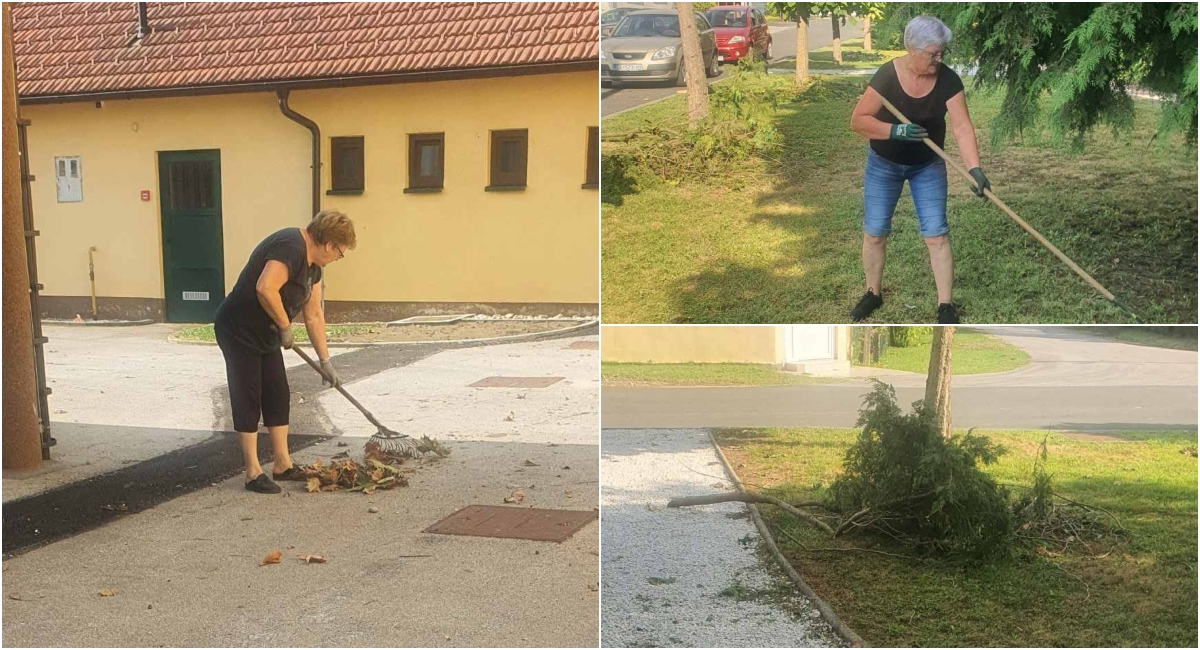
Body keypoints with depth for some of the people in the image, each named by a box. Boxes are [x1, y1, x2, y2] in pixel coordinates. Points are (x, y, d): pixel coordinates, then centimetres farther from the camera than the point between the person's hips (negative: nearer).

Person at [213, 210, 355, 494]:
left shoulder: (312, 264, 7)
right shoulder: (291, 246, -24)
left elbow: (314, 315, 12)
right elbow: (265, 289, -38)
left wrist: (325, 362, 11)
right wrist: (285, 327, -23)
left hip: (265, 336, 10)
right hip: (238, 331, -10)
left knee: (278, 396, 10)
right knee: (248, 398, -3)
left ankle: (283, 464, 20)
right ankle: (253, 472, 5)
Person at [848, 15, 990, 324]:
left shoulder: (948, 80, -17)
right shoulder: (887, 76, -22)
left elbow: (962, 127, -22)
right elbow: (857, 121, -19)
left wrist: (975, 169, -34)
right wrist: (895, 130, -33)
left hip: (928, 166, 1)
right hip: (884, 165, -1)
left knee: (936, 235, -2)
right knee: (874, 232, 6)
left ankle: (945, 305, 6)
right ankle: (873, 293, 27)